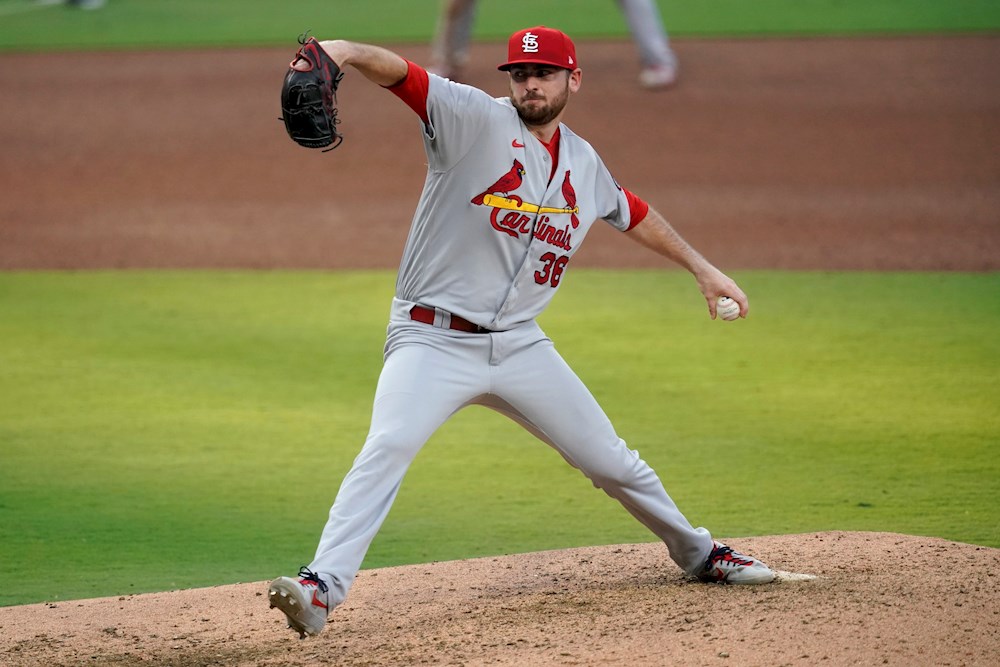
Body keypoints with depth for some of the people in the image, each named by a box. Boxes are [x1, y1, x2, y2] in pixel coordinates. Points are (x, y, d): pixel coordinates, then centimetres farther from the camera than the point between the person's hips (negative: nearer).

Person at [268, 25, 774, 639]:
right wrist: (349, 52, -45)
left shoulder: (583, 163, 10)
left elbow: (633, 213, 31)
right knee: (387, 447, -29)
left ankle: (698, 554, 37)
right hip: (433, 340, -5)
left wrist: (702, 268, 35)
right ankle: (323, 586, -36)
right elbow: (402, 75, -24)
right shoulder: (476, 119, -8)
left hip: (520, 346, 5)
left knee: (612, 462, 13)